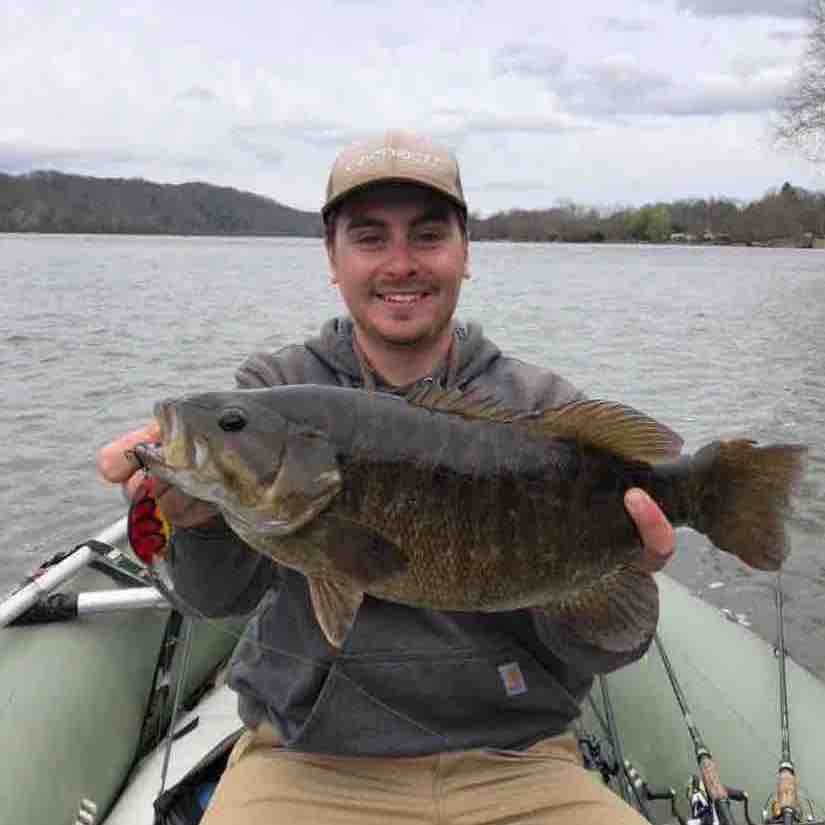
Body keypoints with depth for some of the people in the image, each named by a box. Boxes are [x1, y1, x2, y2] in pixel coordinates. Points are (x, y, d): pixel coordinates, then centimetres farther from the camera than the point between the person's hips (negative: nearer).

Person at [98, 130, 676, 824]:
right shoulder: (275, 391, 0)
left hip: (513, 763, 2)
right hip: (307, 760, -1)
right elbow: (222, 594, -13)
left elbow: (585, 649, -5)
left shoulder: (545, 408, -1)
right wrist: (202, 516, -35)